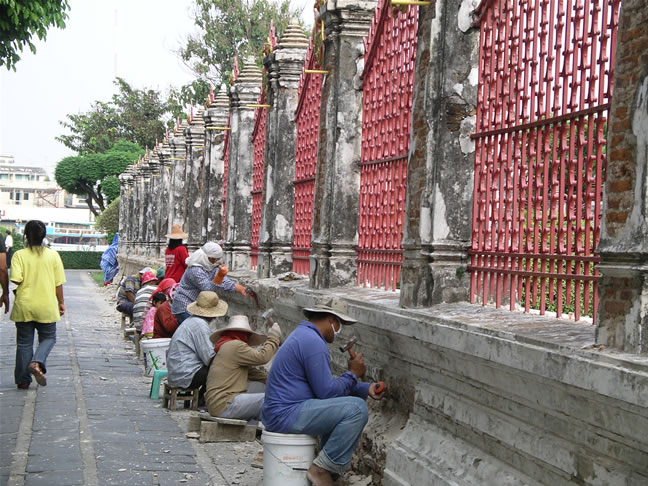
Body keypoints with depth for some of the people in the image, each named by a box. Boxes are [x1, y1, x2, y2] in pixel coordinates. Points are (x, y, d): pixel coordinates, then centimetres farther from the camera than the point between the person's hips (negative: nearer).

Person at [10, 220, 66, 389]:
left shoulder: (19, 255, -7)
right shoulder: (53, 255, -4)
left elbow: (16, 279, -16)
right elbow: (58, 283, -2)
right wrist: (61, 302, 11)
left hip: (24, 306, 0)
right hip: (46, 306, 0)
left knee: (24, 342, 11)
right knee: (48, 338, 15)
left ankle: (23, 380, 12)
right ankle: (37, 363, -12)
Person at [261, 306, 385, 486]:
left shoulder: (304, 335, 18)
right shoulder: (314, 342, -17)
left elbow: (326, 384, 21)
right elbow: (327, 391, -17)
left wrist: (366, 389, 13)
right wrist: (353, 374, -2)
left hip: (277, 412, 11)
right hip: (285, 415, -11)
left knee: (341, 405, 26)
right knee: (356, 408, -19)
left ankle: (326, 465, 19)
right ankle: (322, 469, -11)